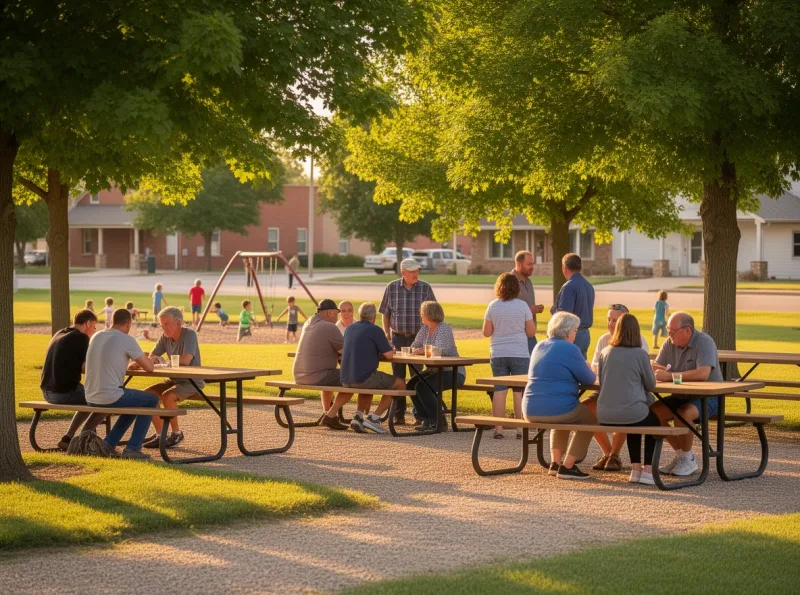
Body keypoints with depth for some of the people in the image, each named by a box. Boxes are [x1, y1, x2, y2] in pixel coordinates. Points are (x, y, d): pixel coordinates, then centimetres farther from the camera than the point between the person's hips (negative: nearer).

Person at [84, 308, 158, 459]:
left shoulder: (96, 337, 11)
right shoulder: (127, 340, -9)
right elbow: (149, 368, -4)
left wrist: (129, 364, 32)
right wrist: (141, 361, 19)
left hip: (91, 398, 7)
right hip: (110, 398, -7)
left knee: (135, 402, 32)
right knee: (151, 400, 16)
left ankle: (108, 444, 24)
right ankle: (133, 448, 7)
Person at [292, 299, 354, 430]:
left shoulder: (309, 323, 14)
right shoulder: (329, 327, -14)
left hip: (299, 377, 9)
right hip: (316, 377, -9)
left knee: (330, 379, 37)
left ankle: (328, 413, 36)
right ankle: (330, 417, 0)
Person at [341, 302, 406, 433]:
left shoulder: (349, 329, 12)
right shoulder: (375, 330, -8)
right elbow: (389, 355, -8)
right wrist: (383, 351, 14)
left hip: (346, 380, 7)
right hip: (364, 378, -7)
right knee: (400, 384, 11)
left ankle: (358, 415, 16)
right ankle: (374, 418, 1)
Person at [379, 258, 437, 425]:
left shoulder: (425, 288, -1)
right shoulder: (391, 288, 1)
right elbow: (385, 313, 8)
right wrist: (387, 334, 3)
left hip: (419, 337, -1)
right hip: (398, 337, 1)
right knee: (398, 376, 2)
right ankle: (399, 415, 7)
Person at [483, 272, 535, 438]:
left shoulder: (493, 306, -1)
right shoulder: (522, 306, -6)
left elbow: (486, 332, 2)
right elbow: (531, 331, -2)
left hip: (498, 355, 2)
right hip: (519, 354, -2)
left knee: (499, 391, 4)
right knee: (520, 391, 2)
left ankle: (498, 428, 1)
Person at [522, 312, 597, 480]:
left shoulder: (539, 347, 15)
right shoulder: (570, 349, -9)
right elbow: (589, 379, -3)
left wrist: (584, 371, 32)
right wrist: (590, 372, 20)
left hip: (531, 411, 7)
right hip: (558, 408, -7)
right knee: (589, 419, 19)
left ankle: (555, 462, 26)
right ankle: (567, 467, 10)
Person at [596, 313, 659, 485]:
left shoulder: (605, 353, 5)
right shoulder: (640, 354, -7)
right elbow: (650, 385, 3)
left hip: (605, 416, 4)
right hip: (631, 413, -4)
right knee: (654, 422, 28)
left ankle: (635, 469, 30)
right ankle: (648, 470, 18)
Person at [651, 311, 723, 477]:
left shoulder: (704, 342, -18)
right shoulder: (669, 344, 4)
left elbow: (703, 373, -33)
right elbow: (654, 367, 4)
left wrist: (669, 376, -33)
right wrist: (653, 369, -23)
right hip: (681, 396, 7)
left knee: (683, 413, -34)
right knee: (653, 411, -14)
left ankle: (688, 459, -12)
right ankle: (680, 454, 1)